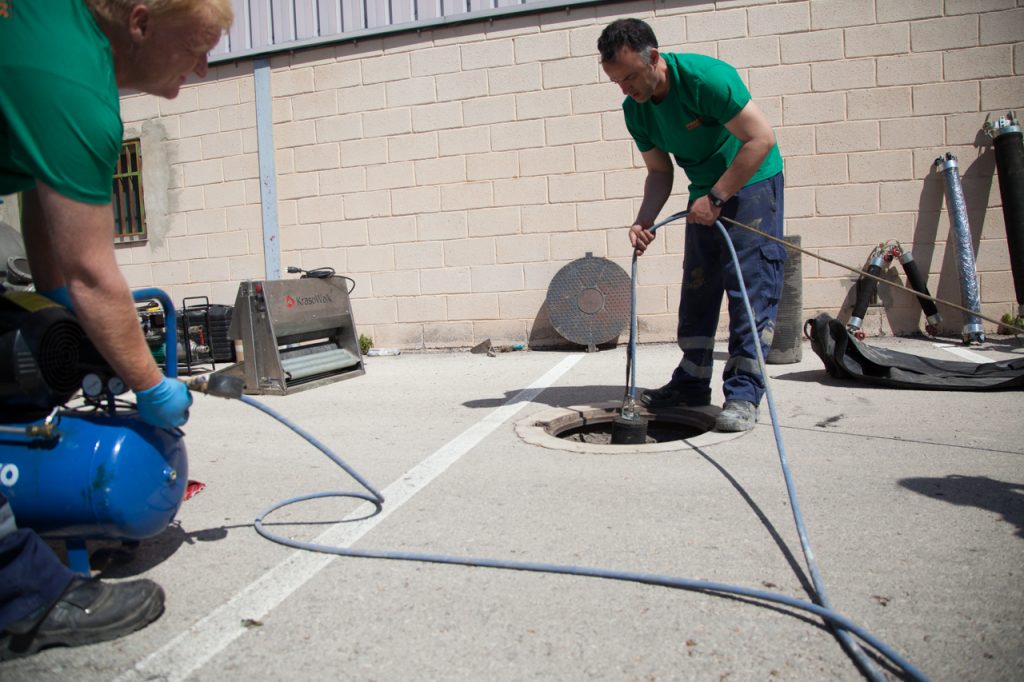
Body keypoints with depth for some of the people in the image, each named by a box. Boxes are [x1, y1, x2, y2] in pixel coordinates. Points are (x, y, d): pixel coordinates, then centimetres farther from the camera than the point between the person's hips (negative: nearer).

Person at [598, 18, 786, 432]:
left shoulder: (705, 77, -25)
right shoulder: (636, 110, -4)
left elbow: (761, 138, -25)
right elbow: (659, 172, 4)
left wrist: (716, 197, -26)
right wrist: (644, 220, -13)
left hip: (752, 182, -7)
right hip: (706, 195, 7)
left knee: (751, 284, -11)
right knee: (697, 287, 7)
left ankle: (743, 393, -8)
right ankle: (692, 384, 16)